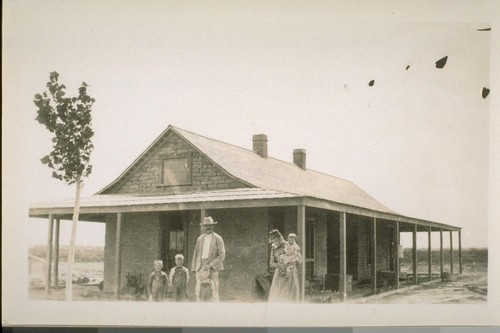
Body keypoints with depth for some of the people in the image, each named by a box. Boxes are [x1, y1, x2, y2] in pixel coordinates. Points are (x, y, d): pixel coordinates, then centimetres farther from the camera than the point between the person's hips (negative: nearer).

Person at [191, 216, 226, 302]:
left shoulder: (217, 238, 3)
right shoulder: (200, 239, 17)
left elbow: (222, 255, -3)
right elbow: (196, 254, 18)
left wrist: (210, 265, -12)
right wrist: (194, 269, 10)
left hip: (212, 268, -4)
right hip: (200, 268, 4)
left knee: (213, 291, -9)